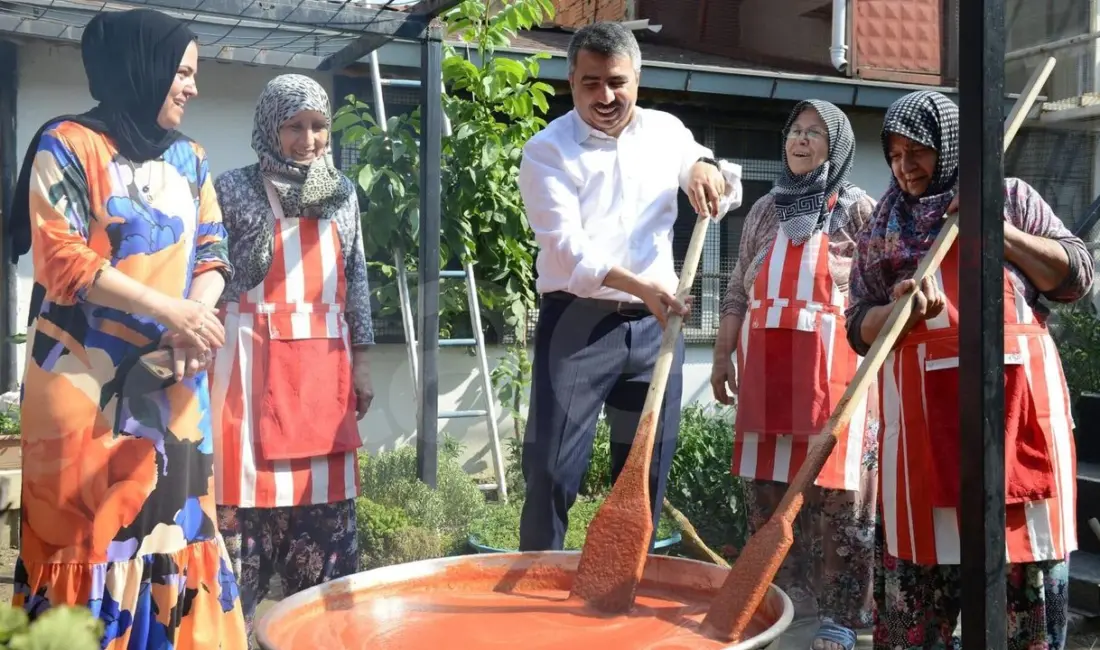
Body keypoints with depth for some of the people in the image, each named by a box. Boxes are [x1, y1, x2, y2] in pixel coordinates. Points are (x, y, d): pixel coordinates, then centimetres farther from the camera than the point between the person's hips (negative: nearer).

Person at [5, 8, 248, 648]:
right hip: (85, 380, -5)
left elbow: (212, 254, 10)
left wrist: (197, 316, -11)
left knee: (172, 519, 6)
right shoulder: (69, 145, -4)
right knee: (88, 524, -1)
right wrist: (171, 310, -18)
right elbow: (61, 260, -12)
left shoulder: (190, 158, 13)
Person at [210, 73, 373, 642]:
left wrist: (361, 361, 11)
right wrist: (205, 355, -7)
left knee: (326, 494, 7)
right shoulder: (235, 189, -1)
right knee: (249, 481, -3)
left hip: (324, 362, 4)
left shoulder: (342, 193, 11)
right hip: (256, 358, -4)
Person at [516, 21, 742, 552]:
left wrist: (707, 168, -2)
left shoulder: (667, 132, 9)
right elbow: (567, 246, -17)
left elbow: (726, 198, 22)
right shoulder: (547, 150, -5)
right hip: (577, 326, -4)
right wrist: (640, 287, -32)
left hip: (654, 327, 5)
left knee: (647, 472, 11)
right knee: (553, 471, -5)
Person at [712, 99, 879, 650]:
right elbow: (738, 289, 17)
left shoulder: (857, 209, 2)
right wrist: (723, 354, 13)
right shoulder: (765, 209, 15)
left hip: (833, 367, -4)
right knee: (766, 487, 8)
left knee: (835, 492, -3)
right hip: (766, 367, 5)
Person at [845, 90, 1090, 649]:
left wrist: (999, 231, -5)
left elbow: (1077, 276, 7)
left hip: (1017, 393, 0)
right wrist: (898, 311, -12)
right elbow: (859, 326, 10)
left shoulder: (1008, 196, 12)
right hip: (924, 406, 1)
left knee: (1028, 540, 2)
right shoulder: (883, 226, 14)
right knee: (920, 557, 1)